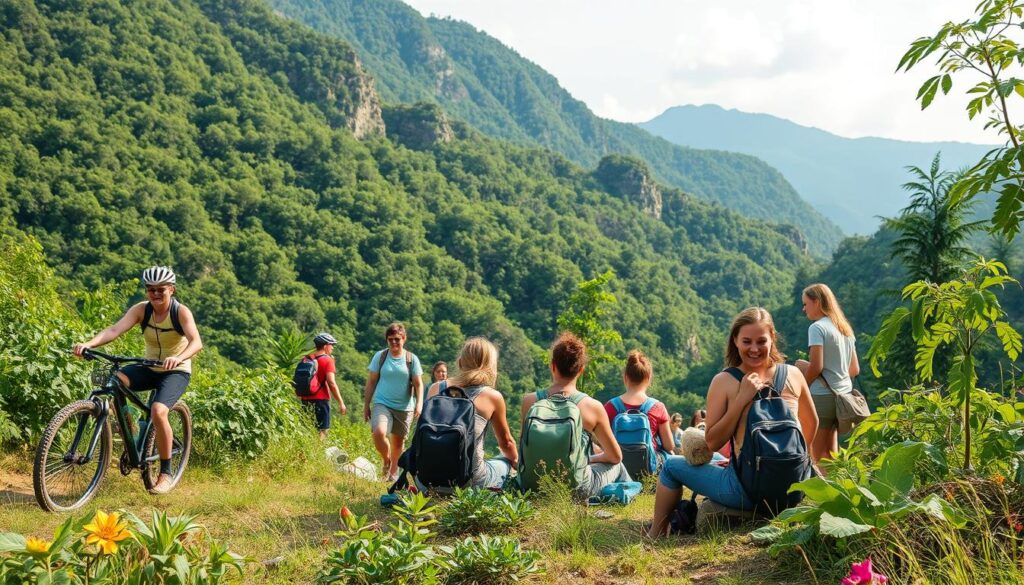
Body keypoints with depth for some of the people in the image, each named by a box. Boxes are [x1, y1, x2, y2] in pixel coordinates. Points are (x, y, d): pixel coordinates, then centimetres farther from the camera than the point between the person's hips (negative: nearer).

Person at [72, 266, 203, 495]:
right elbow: (115, 330, -21)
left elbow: (196, 342, -31)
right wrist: (89, 343, -40)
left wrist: (179, 358, -52)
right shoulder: (141, 310, -7)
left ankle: (166, 473, -13)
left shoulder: (181, 312, -16)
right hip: (149, 368, 4)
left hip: (177, 371, -4)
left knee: (158, 411, -30)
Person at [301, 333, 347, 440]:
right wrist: (341, 403, -13)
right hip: (321, 399, -6)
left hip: (306, 399, 6)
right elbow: (331, 383, -16)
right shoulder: (327, 360, -8)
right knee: (321, 431, -2)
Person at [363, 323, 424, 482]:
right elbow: (371, 382, 6)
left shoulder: (412, 359, 1)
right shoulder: (380, 356, 1)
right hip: (382, 404, -1)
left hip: (404, 407, 1)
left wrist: (419, 404, -15)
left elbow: (418, 384, 0)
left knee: (398, 441, 11)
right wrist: (366, 405, 4)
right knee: (379, 432, -25)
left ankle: (393, 472, 32)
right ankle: (386, 461, 3)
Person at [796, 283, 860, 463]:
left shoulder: (817, 327, -10)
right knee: (831, 454, 13)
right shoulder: (845, 329, 14)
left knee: (818, 456, -3)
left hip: (822, 396, -8)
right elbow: (855, 369, 16)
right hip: (843, 395, 8)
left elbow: (816, 367, -17)